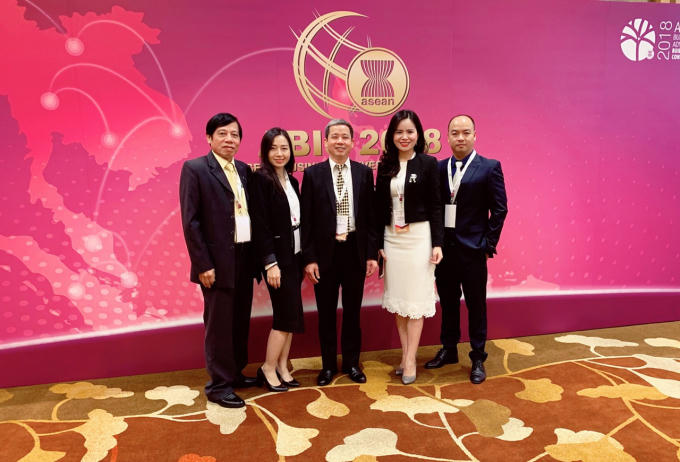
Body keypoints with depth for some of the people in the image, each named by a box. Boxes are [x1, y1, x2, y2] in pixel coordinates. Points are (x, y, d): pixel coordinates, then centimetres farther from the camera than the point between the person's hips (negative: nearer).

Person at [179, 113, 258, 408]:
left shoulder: (244, 170, 10)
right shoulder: (195, 169, -7)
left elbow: (249, 214, 11)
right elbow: (190, 221, -11)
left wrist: (256, 255, 6)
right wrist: (204, 265, -14)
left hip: (245, 259, 6)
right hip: (218, 262, -6)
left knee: (240, 321, 16)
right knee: (219, 324, 4)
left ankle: (235, 373, 33)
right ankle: (218, 384, 19)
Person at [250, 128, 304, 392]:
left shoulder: (291, 180, 11)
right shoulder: (261, 179, -11)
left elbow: (298, 218, 11)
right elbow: (260, 224, -16)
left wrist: (304, 256, 8)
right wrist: (270, 263, -18)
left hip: (295, 254, 7)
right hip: (277, 256, -7)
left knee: (289, 315, 11)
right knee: (288, 314, -3)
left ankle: (282, 367, 23)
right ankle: (268, 369, 14)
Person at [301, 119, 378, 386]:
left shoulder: (364, 173, 3)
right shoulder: (313, 174, -2)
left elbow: (370, 217, 4)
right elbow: (307, 220, -3)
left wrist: (372, 254, 0)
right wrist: (309, 258, -7)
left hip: (355, 250, 1)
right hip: (325, 252, -1)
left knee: (352, 310, 13)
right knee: (326, 312, 10)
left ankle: (351, 362, 30)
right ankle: (328, 364, 27)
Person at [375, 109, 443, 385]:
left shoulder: (428, 163, -3)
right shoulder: (385, 165, 7)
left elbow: (435, 206, -4)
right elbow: (380, 206, 7)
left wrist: (437, 243, -9)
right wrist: (378, 243, 4)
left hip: (418, 237, -4)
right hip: (391, 238, 4)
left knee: (416, 299, 2)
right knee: (396, 298, 10)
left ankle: (410, 359, 11)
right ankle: (405, 354, 23)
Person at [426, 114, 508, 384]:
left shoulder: (489, 168, -4)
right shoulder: (438, 168, 5)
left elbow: (499, 209, -4)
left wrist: (489, 244, -8)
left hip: (472, 249, -3)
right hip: (443, 247, 4)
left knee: (476, 304, 8)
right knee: (448, 301, 16)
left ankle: (478, 359, 22)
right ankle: (449, 350, 33)